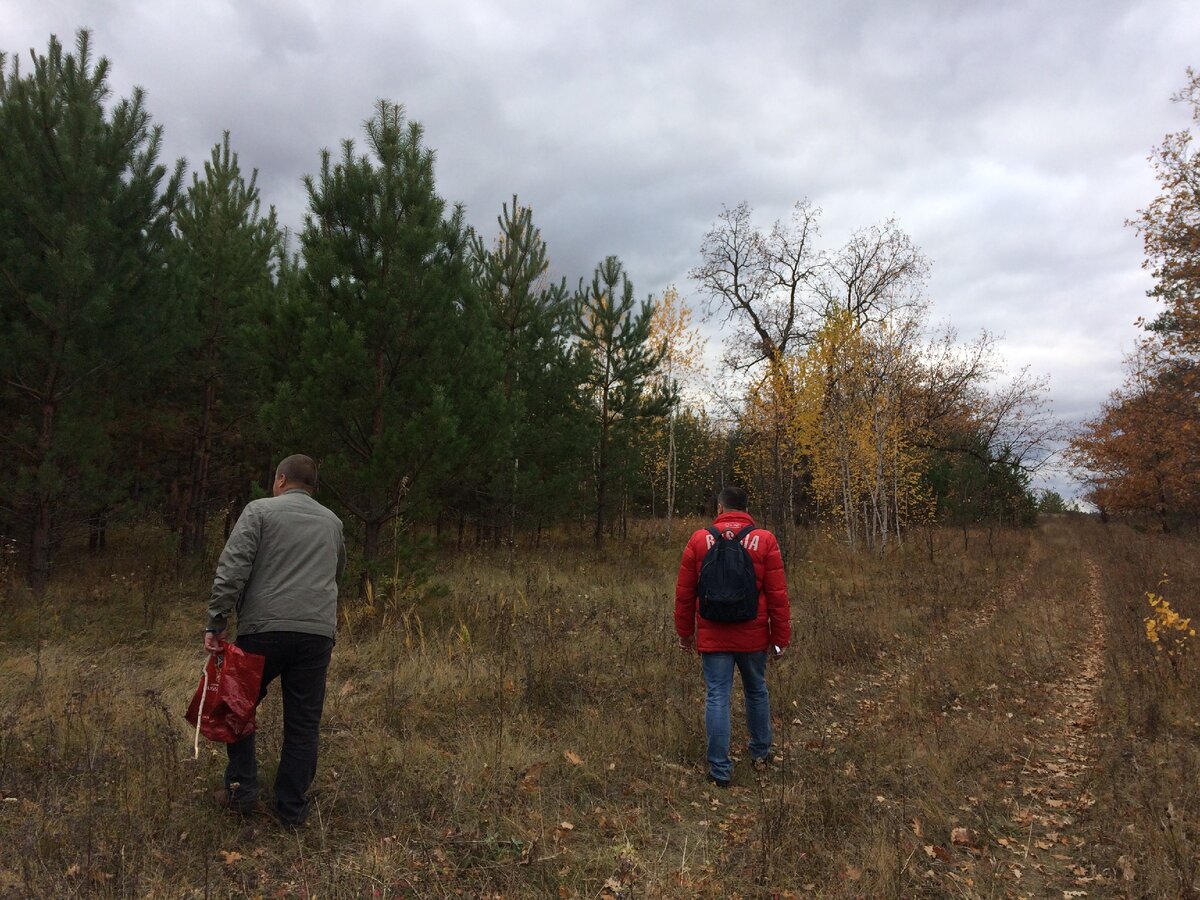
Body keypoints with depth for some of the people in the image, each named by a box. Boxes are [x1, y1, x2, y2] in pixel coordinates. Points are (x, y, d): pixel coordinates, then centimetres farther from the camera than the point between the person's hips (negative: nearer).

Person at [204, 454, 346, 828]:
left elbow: (231, 569, -8)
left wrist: (216, 622, -6)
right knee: (303, 723, 10)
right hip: (318, 633, 3)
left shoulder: (260, 510, 3)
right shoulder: (332, 521, 18)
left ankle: (241, 788, 19)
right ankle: (292, 810, 16)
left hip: (264, 629, -3)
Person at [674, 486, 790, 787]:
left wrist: (685, 633, 12)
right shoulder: (765, 541, -4)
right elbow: (777, 594, -4)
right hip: (753, 636, 1)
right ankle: (761, 753, 36)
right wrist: (781, 637, 3)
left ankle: (720, 770, 7)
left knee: (717, 698, 4)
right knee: (756, 691, 20)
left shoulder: (699, 540, -2)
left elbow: (684, 594, 2)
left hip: (713, 637, -1)